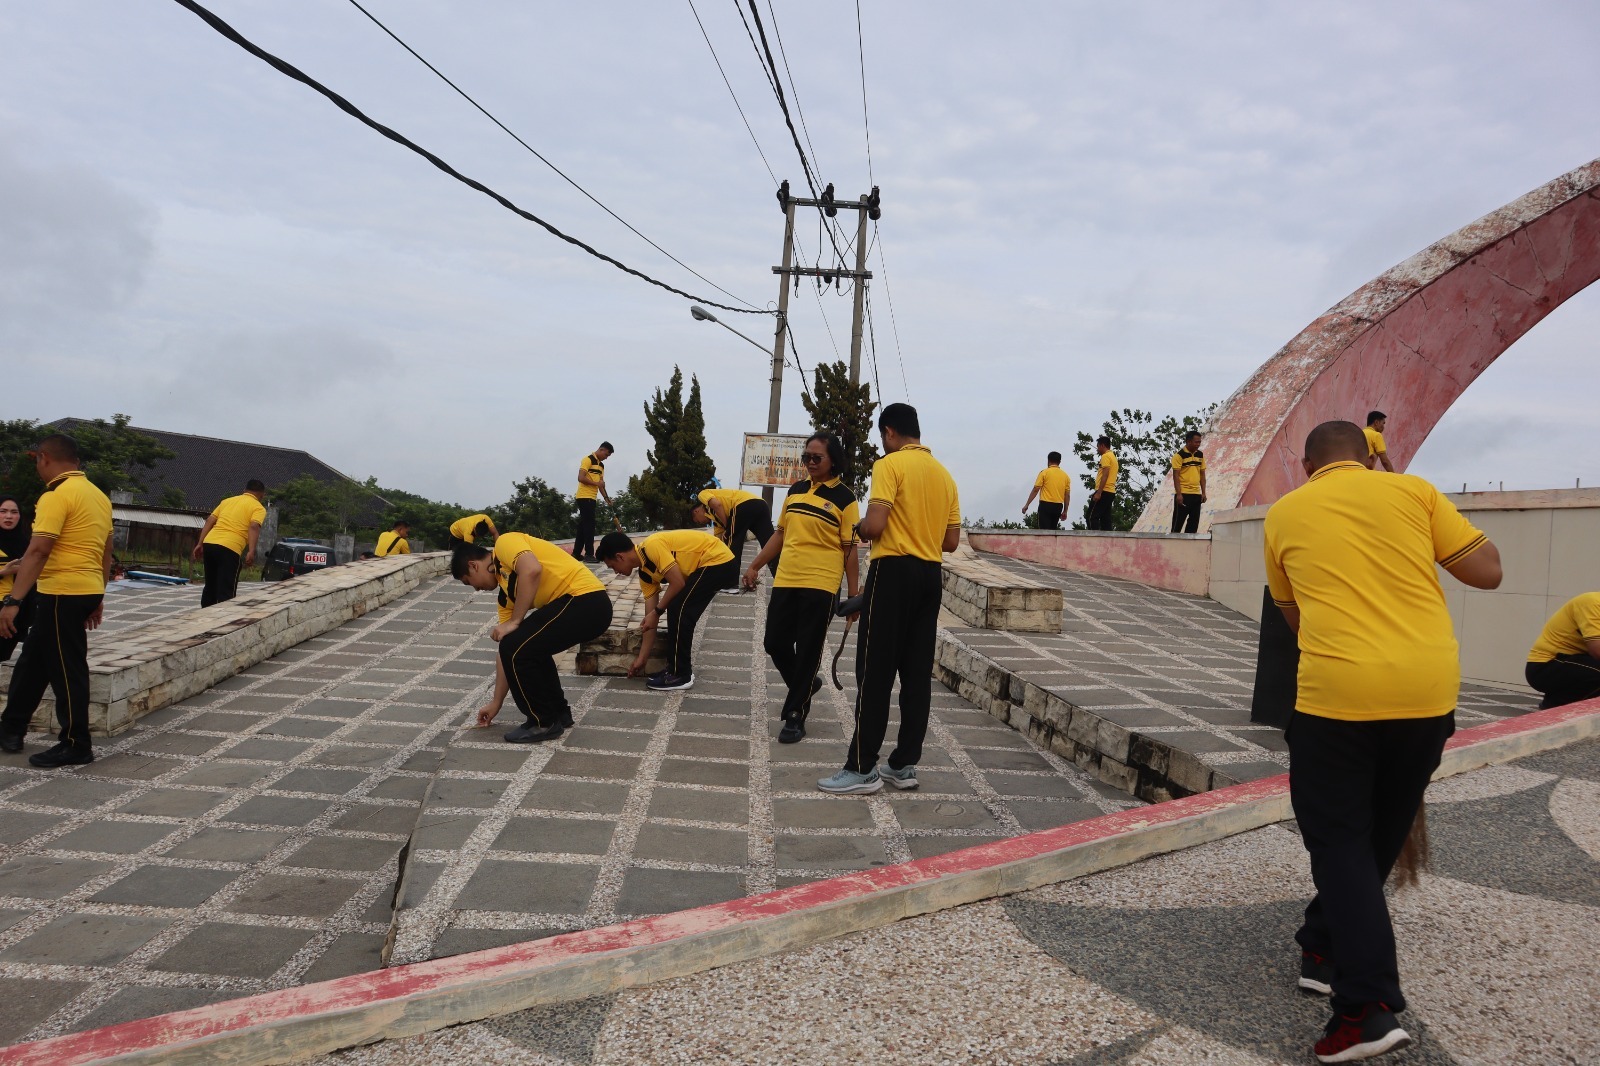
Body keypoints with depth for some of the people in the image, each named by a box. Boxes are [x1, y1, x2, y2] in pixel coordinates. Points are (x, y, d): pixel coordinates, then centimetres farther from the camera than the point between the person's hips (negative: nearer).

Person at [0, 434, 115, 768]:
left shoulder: (56, 496, -15)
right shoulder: (98, 495, 12)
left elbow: (38, 551, -23)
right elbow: (106, 553, 18)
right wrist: (98, 597, 25)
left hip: (63, 594, -9)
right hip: (88, 590, 9)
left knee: (66, 670, 0)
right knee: (33, 661, 20)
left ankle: (76, 744, 8)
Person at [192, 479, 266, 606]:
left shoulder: (227, 500, 25)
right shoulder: (258, 508, 7)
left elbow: (210, 521, 16)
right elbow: (254, 527, -11)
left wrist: (200, 544, 14)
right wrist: (251, 552, -21)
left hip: (209, 543, 6)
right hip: (230, 548, -6)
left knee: (210, 586, 20)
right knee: (226, 591, -4)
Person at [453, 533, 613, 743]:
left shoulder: (505, 544, 1)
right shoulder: (507, 594, 23)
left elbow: (532, 570, -22)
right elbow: (506, 649, 25)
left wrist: (514, 622, -13)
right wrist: (496, 702, 28)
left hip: (585, 601, -10)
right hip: (589, 605, 10)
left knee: (517, 649, -7)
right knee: (529, 647, 26)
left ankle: (544, 722, 7)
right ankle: (558, 712, 32)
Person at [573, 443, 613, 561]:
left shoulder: (601, 465, 17)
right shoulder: (588, 459, -9)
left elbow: (601, 483, 17)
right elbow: (581, 478, -18)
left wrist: (606, 498, 6)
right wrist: (596, 483, -21)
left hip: (592, 498, 9)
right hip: (584, 497, -9)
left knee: (584, 525, 10)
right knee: (589, 525, -11)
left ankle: (576, 553, 14)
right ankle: (589, 554, -12)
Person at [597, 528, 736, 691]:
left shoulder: (652, 547, -18)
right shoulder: (645, 573, 10)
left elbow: (678, 583, -21)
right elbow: (650, 620, 12)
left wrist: (657, 611, -8)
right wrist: (642, 658, 14)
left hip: (720, 562, -9)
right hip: (713, 564, 9)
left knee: (678, 610, -10)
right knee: (679, 611, 10)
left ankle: (681, 676, -2)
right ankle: (676, 669, 21)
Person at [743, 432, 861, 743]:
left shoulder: (844, 498, -5)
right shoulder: (795, 490, 12)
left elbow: (850, 549, -5)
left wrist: (854, 594, -7)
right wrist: (755, 566, 16)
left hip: (820, 586, -6)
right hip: (785, 581, 6)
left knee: (808, 651, 0)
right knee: (774, 643, 8)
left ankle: (795, 715, 11)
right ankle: (805, 684, 34)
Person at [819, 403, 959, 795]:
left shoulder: (890, 465, -9)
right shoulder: (944, 474, 13)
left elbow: (874, 526, -18)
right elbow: (951, 541, 13)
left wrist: (860, 529, 3)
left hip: (894, 571, -7)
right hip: (930, 575, 7)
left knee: (875, 672, -4)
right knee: (917, 673, 8)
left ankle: (862, 768, -1)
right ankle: (905, 764, 13)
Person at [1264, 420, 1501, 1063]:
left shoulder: (1284, 514, 8)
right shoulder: (1414, 491, 7)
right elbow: (1487, 572, 6)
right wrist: (1419, 552, 21)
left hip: (1336, 692, -2)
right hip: (1428, 690, 3)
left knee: (1339, 841, 5)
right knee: (1381, 835, 20)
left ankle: (1368, 1007, -6)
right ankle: (1326, 950, 34)